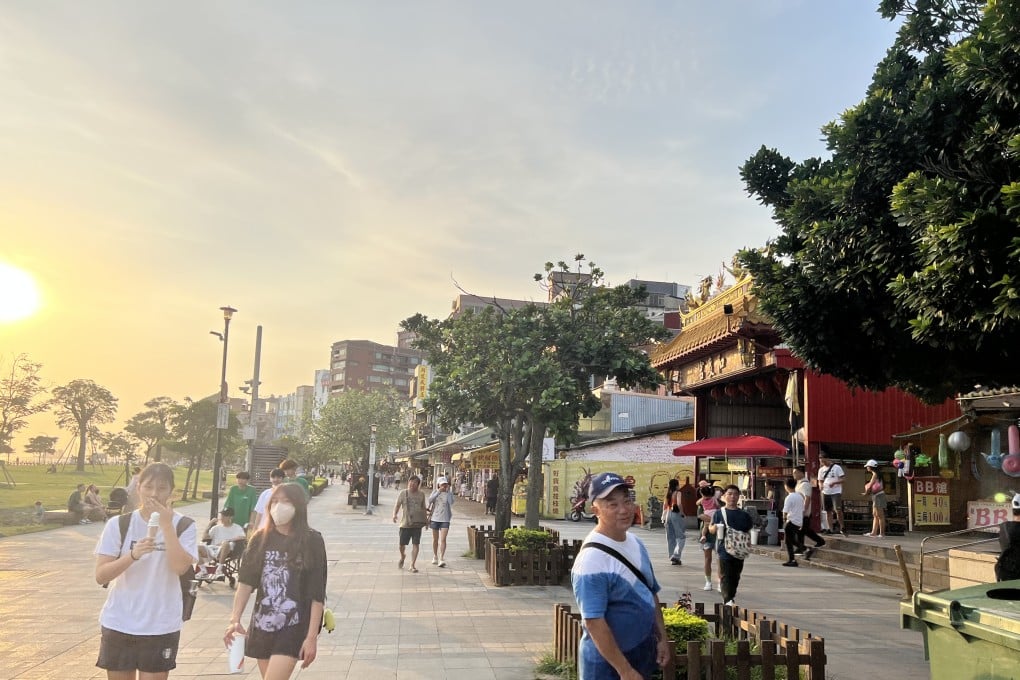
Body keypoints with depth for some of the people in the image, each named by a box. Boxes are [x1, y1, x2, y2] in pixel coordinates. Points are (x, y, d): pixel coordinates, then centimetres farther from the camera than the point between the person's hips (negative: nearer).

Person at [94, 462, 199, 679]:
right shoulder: (118, 524, -2)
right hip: (118, 624, 2)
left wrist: (166, 524, -21)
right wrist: (133, 555, -23)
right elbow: (101, 576, -7)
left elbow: (180, 567, -19)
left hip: (161, 627, -2)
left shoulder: (184, 525, -5)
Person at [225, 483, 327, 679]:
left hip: (293, 628, -5)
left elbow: (317, 594, -9)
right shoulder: (261, 538, 3)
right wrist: (235, 619, -14)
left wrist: (312, 636, -11)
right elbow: (246, 582, -2)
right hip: (261, 626, 5)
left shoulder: (312, 541, -8)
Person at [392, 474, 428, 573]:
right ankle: (402, 557, 37)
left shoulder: (421, 494, 6)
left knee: (416, 544, -4)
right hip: (405, 523, -1)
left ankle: (412, 565, 6)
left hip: (417, 523, 1)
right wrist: (394, 515, -20)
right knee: (402, 544, 4)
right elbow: (397, 505, -2)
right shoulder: (403, 493, 0)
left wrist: (426, 519, 19)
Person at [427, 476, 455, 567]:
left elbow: (451, 503, -18)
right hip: (435, 518, 2)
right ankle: (435, 557, 31)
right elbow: (430, 500, -17)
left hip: (445, 519, -2)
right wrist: (438, 491, -21)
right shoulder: (435, 492, 1)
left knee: (443, 539, -12)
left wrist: (448, 491, -17)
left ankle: (441, 559, -14)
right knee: (435, 539, 14)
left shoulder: (449, 493, -2)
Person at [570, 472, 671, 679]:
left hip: (643, 652, 8)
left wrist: (662, 638, 9)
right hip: (607, 662, -8)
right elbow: (594, 623, -26)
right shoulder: (592, 559, -25)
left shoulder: (636, 544, 2)